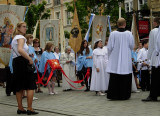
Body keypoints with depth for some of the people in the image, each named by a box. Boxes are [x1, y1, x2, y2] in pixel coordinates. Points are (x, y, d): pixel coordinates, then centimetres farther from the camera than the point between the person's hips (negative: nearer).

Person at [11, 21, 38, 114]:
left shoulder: (15, 38, 22)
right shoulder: (21, 37, -7)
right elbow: (20, 50, -25)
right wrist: (30, 59, -21)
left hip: (15, 62, 9)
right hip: (23, 62, -9)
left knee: (19, 87, 11)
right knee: (30, 86, -6)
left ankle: (20, 108, 14)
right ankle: (29, 109, -8)